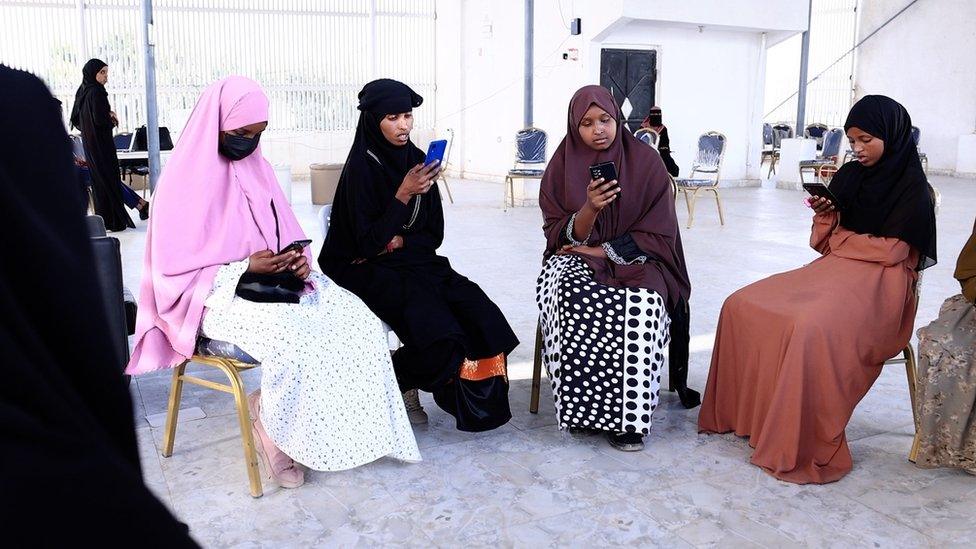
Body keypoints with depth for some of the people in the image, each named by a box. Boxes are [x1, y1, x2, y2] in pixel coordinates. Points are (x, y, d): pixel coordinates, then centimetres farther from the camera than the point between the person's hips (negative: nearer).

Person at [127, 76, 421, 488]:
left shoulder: (256, 168, 9)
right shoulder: (185, 179, -10)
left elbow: (285, 233, 16)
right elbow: (173, 270, -12)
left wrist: (298, 261, -8)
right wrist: (245, 268, -22)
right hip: (218, 296, -6)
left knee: (358, 319, -16)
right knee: (292, 336, -35)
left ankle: (350, 430, -8)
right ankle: (271, 426, -8)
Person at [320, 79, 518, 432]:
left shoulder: (416, 159, 7)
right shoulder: (362, 167, -11)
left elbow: (435, 233, 10)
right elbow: (368, 243, -16)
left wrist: (399, 241, -10)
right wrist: (403, 194, -23)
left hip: (415, 262, 6)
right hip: (371, 271, -6)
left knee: (480, 313, -17)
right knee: (438, 324, -29)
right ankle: (396, 383, 1)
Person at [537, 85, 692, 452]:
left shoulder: (646, 162, -2)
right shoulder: (563, 166, 2)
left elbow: (658, 234, -4)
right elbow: (562, 236, -2)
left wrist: (602, 250, -11)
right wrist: (590, 208, -22)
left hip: (635, 260, -1)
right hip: (576, 259, 1)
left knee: (642, 306, -34)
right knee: (571, 298, -34)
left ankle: (629, 414, -23)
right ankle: (580, 407, -21)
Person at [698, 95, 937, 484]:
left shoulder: (912, 187, -4)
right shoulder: (849, 176, 13)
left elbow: (894, 249, -11)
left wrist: (840, 238, -1)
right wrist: (826, 217, -6)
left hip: (878, 281, -7)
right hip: (836, 268, 7)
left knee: (809, 327, -38)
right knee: (741, 306, -11)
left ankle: (803, 443, -27)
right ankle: (744, 410, -7)